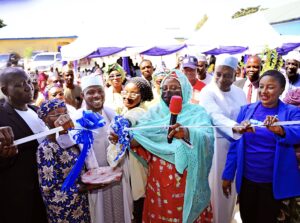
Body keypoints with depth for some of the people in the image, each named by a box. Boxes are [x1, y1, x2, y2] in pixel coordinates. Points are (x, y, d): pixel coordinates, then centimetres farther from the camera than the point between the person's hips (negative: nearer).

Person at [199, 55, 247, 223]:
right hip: (215, 145, -5)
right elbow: (216, 116, -29)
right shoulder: (207, 92, -12)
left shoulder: (240, 93, 6)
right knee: (216, 186, 4)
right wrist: (235, 127, -45)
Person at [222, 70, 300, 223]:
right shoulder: (246, 110, -1)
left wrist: (280, 130, -48)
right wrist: (227, 175, 0)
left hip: (273, 182, -2)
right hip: (246, 179, 2)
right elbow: (235, 144, 0)